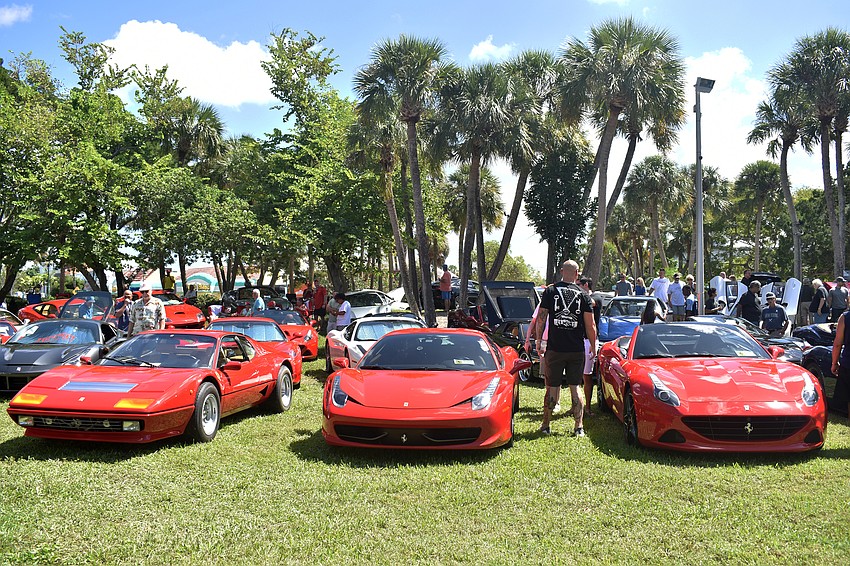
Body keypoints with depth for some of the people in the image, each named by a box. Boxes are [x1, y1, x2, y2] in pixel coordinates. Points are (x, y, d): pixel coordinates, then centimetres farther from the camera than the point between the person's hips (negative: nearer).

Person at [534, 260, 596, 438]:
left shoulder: (550, 291, 0)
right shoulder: (583, 294, 1)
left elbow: (541, 318, -1)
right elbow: (590, 325, 0)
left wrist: (539, 340, 10)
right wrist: (593, 346, 12)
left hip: (554, 348, -1)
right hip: (577, 350, 1)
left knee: (552, 388, 8)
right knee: (575, 388, 10)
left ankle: (545, 425, 15)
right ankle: (579, 427, 10)